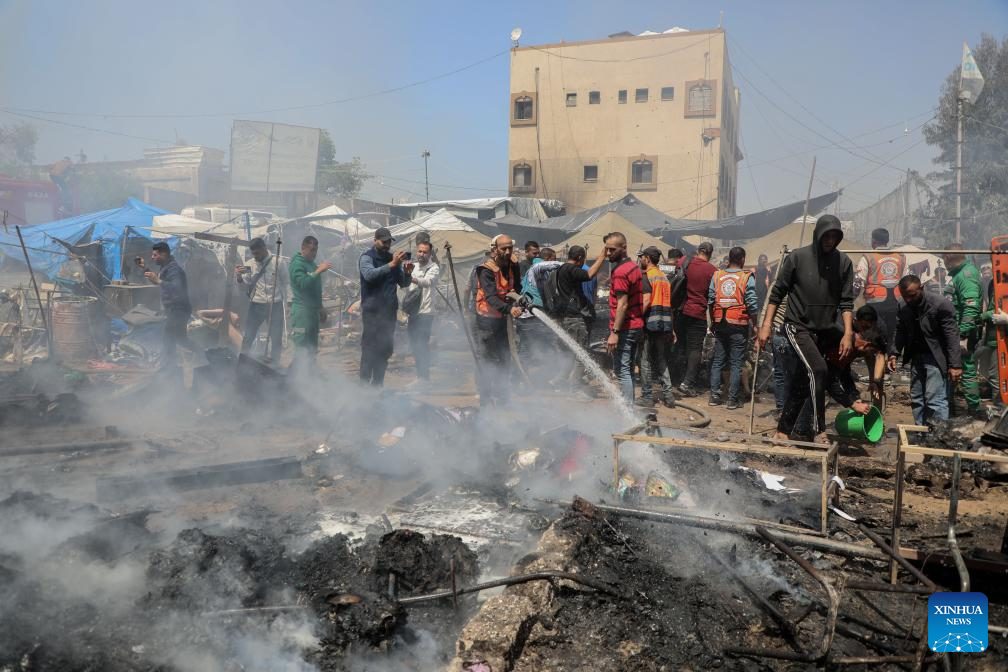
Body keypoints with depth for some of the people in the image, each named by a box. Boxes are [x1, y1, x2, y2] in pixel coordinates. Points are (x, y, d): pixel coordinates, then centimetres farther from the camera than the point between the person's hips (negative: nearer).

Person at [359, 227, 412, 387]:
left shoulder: (392, 257, 15)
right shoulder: (367, 257, -3)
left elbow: (404, 284, 16)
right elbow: (369, 274, -24)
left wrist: (407, 273, -6)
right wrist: (391, 265, -32)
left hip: (389, 310, 6)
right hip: (372, 311, -6)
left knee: (385, 350, 7)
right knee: (369, 349, -7)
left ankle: (378, 384, 16)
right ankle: (364, 383, 0)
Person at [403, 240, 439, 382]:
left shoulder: (434, 268, -7)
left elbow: (428, 281, -29)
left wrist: (413, 279, -46)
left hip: (425, 313, -7)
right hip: (412, 313, 7)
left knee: (422, 346, -9)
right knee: (414, 346, 11)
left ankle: (424, 377, -1)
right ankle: (420, 376, 22)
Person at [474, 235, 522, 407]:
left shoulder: (513, 265, 1)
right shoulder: (486, 270, -20)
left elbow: (516, 287, 17)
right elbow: (491, 297, -33)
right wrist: (509, 309, -47)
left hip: (502, 318, 7)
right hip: (487, 319, -7)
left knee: (504, 358, 15)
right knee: (487, 360, -4)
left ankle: (501, 396, 28)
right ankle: (485, 400, 4)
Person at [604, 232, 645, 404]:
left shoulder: (620, 271, -16)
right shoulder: (635, 266, 14)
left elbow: (622, 304, -21)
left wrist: (614, 332, -23)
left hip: (624, 329, -10)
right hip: (637, 325, 10)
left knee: (622, 371, -7)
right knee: (628, 371, 17)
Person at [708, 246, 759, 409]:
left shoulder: (716, 276, 4)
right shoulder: (747, 277, -6)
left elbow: (710, 301, 5)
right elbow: (752, 304, -9)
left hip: (720, 324, 3)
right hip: (739, 325, -3)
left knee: (717, 360, 12)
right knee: (736, 363, 2)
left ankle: (714, 396, 12)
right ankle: (732, 399, 4)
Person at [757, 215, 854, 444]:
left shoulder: (844, 263, 2)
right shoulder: (797, 257, -7)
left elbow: (846, 301, 2)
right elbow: (777, 293, -2)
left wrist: (848, 333, -8)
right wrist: (766, 326, -6)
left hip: (823, 331, 4)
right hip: (798, 326, -4)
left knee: (803, 382, 7)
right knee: (818, 369, -23)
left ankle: (783, 430, 19)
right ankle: (819, 430, -14)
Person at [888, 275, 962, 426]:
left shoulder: (940, 304, -17)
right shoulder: (904, 308, 2)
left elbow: (952, 335, -17)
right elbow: (900, 332, 7)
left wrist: (955, 365, -21)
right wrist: (894, 354, -10)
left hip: (936, 357, -7)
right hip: (916, 357, 7)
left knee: (935, 400, -13)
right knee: (916, 399, 11)